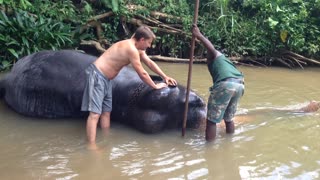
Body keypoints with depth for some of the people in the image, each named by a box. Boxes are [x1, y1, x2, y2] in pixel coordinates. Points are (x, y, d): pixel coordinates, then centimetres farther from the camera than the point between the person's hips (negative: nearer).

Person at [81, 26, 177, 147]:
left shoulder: (137, 48, 10)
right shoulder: (131, 49, -21)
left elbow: (150, 63, 21)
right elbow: (142, 74, -16)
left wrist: (165, 77, 18)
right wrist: (155, 86, -4)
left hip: (105, 78, 11)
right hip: (97, 75, -11)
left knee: (106, 111, 14)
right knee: (95, 113, -15)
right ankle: (92, 147, -17)